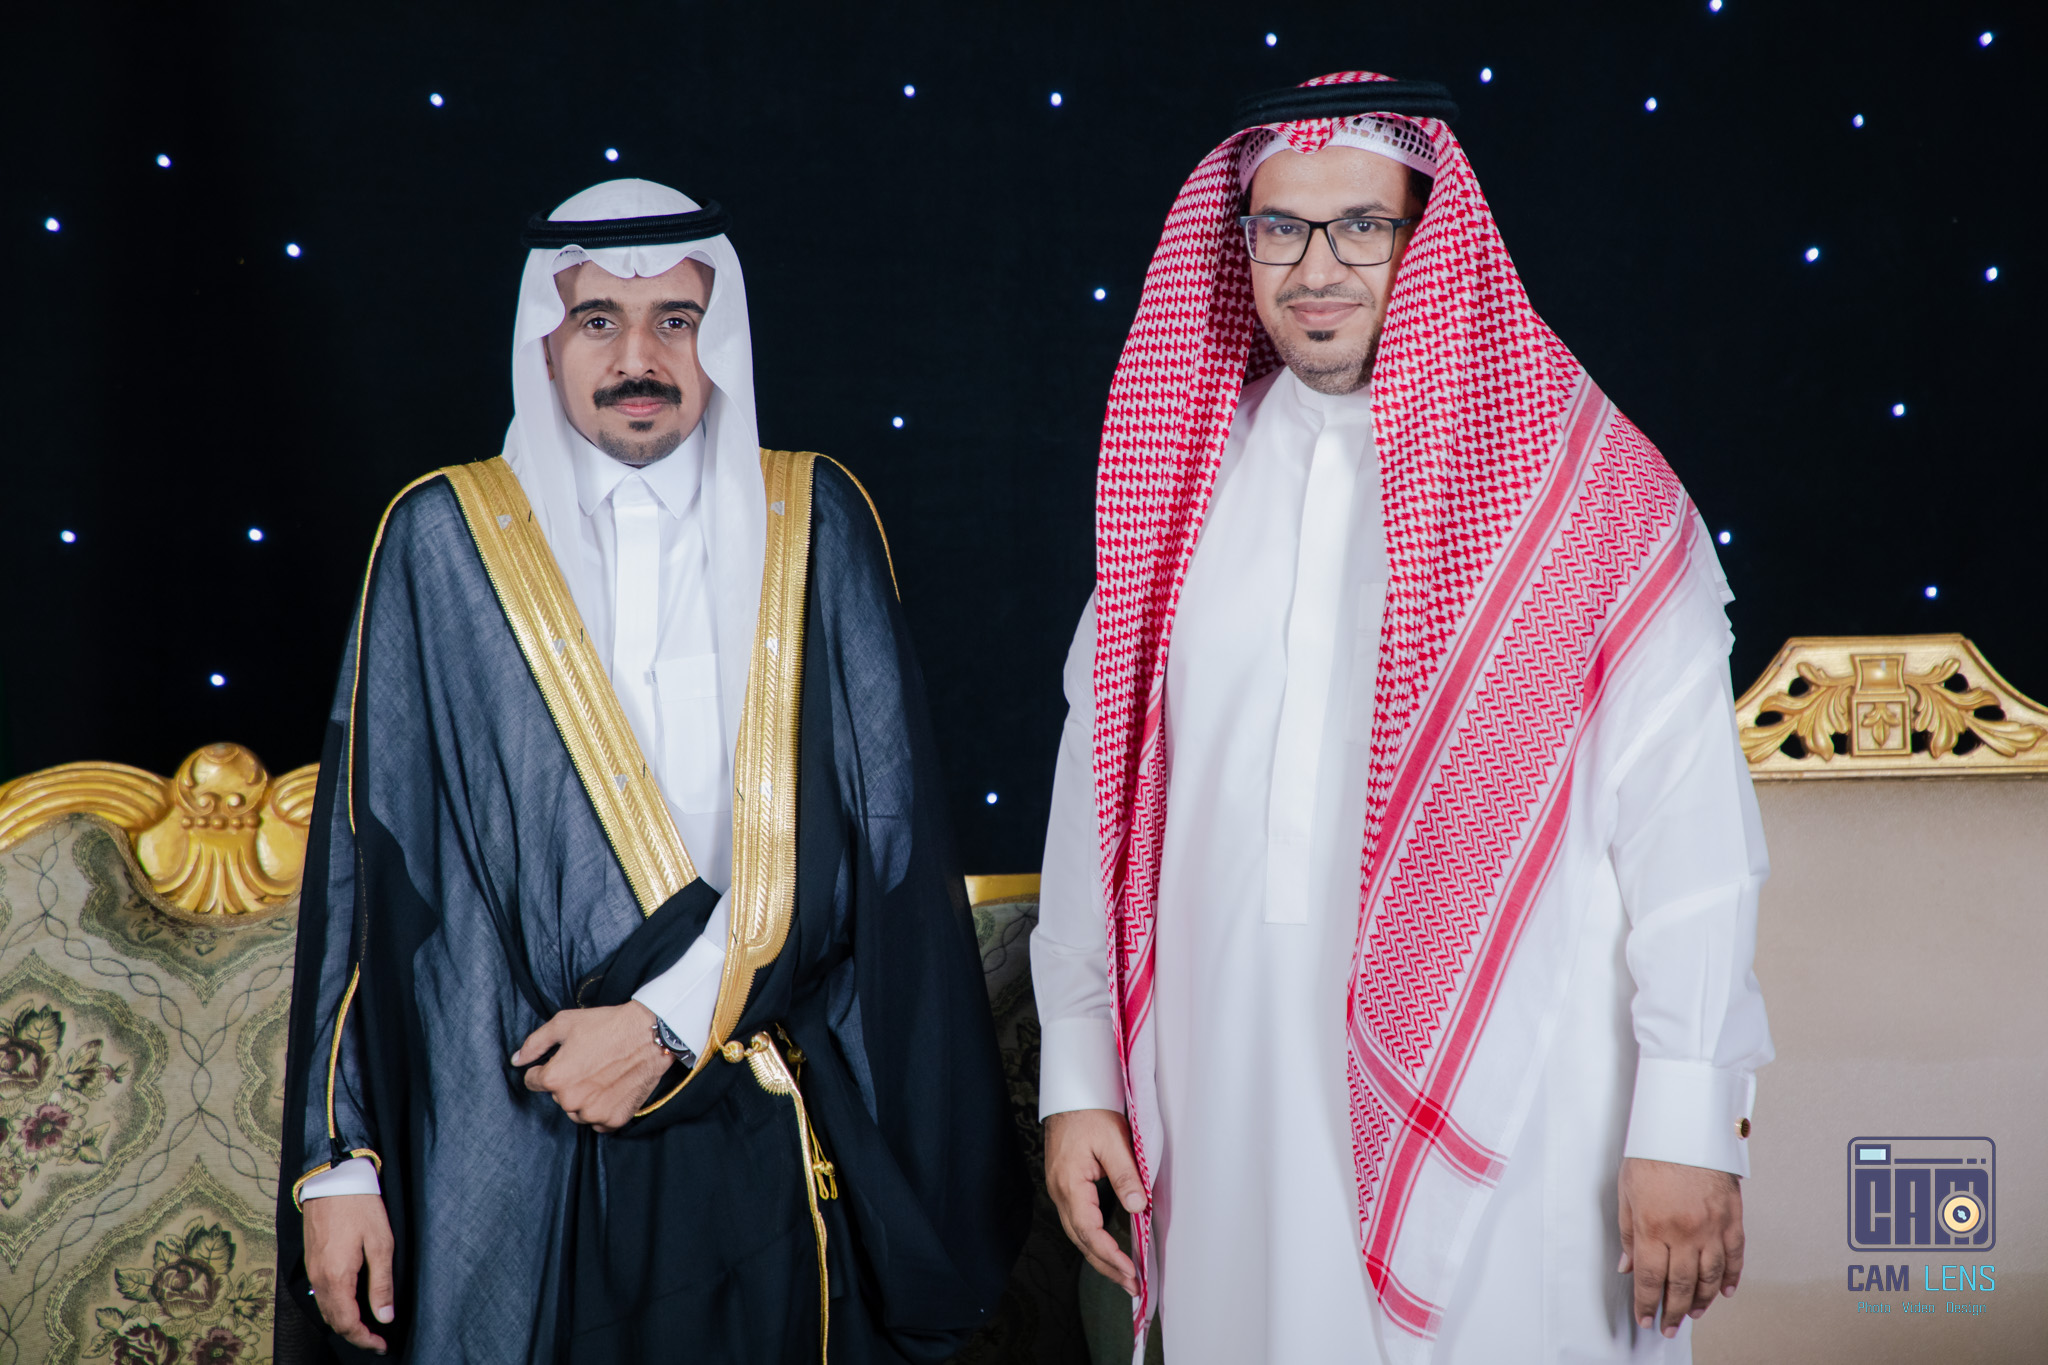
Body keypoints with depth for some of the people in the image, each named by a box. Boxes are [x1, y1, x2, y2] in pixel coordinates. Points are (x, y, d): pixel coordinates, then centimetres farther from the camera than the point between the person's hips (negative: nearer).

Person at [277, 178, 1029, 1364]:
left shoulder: (815, 524, 4)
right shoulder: (445, 541, 2)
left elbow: (877, 822, -4)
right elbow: (366, 862, 1)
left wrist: (670, 1018, -13)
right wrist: (338, 1161, -3)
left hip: (773, 1142, 1)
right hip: (517, 1150, -1)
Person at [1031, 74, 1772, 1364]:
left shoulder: (1587, 484, -3)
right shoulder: (1180, 484, 8)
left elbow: (1685, 824, -7)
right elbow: (1104, 788, 10)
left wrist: (1689, 1124, -10)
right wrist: (1079, 1078, 8)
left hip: (1506, 1109, -3)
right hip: (1237, 1104, 3)